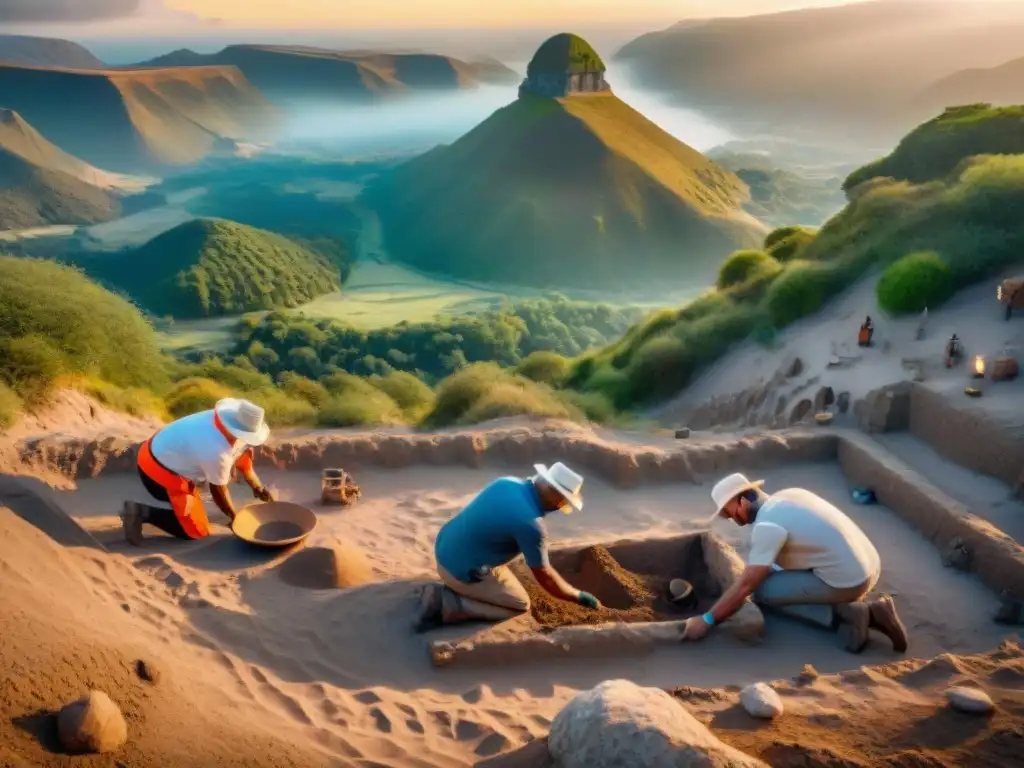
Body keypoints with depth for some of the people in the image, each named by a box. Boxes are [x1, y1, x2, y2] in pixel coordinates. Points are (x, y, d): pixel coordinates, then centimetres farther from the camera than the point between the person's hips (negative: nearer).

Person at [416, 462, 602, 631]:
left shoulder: (508, 482, -2)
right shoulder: (531, 524, -24)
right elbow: (544, 577, -13)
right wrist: (579, 596, 0)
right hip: (462, 570, -9)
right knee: (520, 606, 6)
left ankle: (455, 588, 12)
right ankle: (446, 606, -6)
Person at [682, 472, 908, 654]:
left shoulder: (767, 525, -16)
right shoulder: (788, 496, 8)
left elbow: (745, 585, -15)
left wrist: (707, 620, -8)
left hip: (848, 580, -9)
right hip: (869, 565, 9)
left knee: (762, 591, -1)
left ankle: (843, 615, -8)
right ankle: (868, 611, 10)